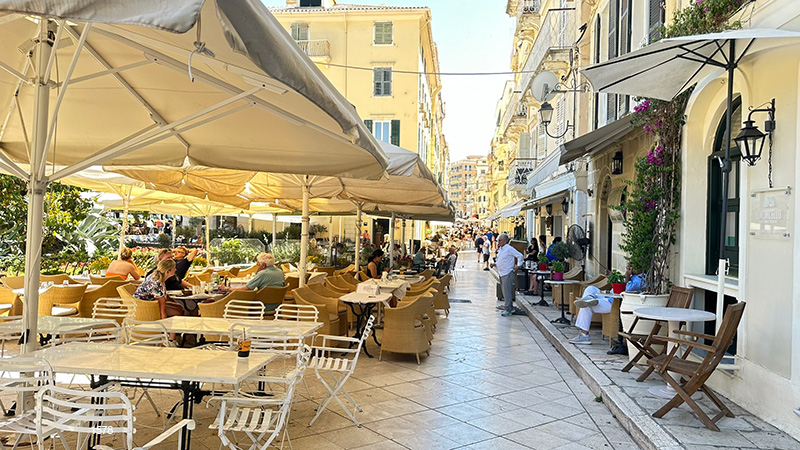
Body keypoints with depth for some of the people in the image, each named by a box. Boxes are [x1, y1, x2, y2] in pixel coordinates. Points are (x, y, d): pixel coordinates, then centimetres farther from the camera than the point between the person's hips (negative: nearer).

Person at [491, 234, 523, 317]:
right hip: (501, 273, 9)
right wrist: (495, 264, 8)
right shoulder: (500, 249, 14)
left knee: (507, 292, -9)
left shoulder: (509, 249, -12)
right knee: (504, 291, 13)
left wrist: (518, 266, -11)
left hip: (507, 273, -9)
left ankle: (508, 310, -5)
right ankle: (511, 308, 23)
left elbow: (520, 256, -13)